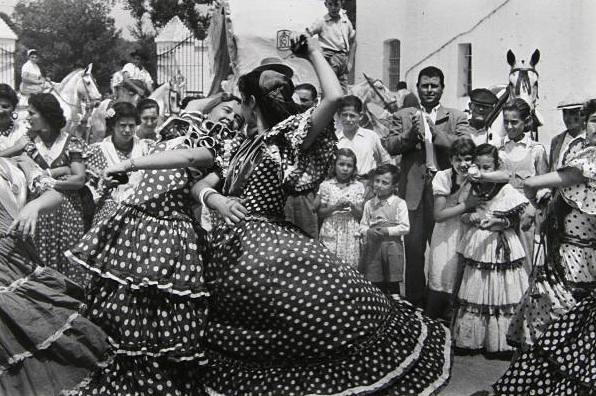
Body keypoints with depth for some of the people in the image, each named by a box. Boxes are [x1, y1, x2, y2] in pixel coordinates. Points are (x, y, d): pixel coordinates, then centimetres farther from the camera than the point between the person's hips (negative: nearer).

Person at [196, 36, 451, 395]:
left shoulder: (289, 135, -1)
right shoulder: (242, 143, 16)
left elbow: (335, 97, -17)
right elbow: (198, 180, 19)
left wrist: (314, 51, -4)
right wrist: (216, 200, -3)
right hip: (230, 247, 5)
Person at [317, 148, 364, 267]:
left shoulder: (358, 187, 5)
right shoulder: (326, 185, 3)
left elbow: (361, 215, 4)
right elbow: (320, 213, 3)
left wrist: (352, 207, -15)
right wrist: (334, 207, -12)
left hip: (351, 234, 1)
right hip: (330, 233, -1)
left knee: (350, 264, -2)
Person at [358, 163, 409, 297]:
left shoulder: (399, 203, -2)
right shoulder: (369, 204, 9)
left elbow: (405, 227, -7)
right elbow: (363, 225, 10)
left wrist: (387, 231, -17)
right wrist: (368, 232, -12)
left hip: (392, 245, -3)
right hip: (373, 246, 3)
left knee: (393, 284, 2)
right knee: (376, 283, 8)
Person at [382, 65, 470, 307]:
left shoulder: (456, 117, 9)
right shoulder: (402, 116, 11)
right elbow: (389, 146, 0)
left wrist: (435, 132, -18)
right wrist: (410, 134, -17)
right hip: (413, 189, 0)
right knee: (413, 247, 3)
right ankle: (415, 301, 15)